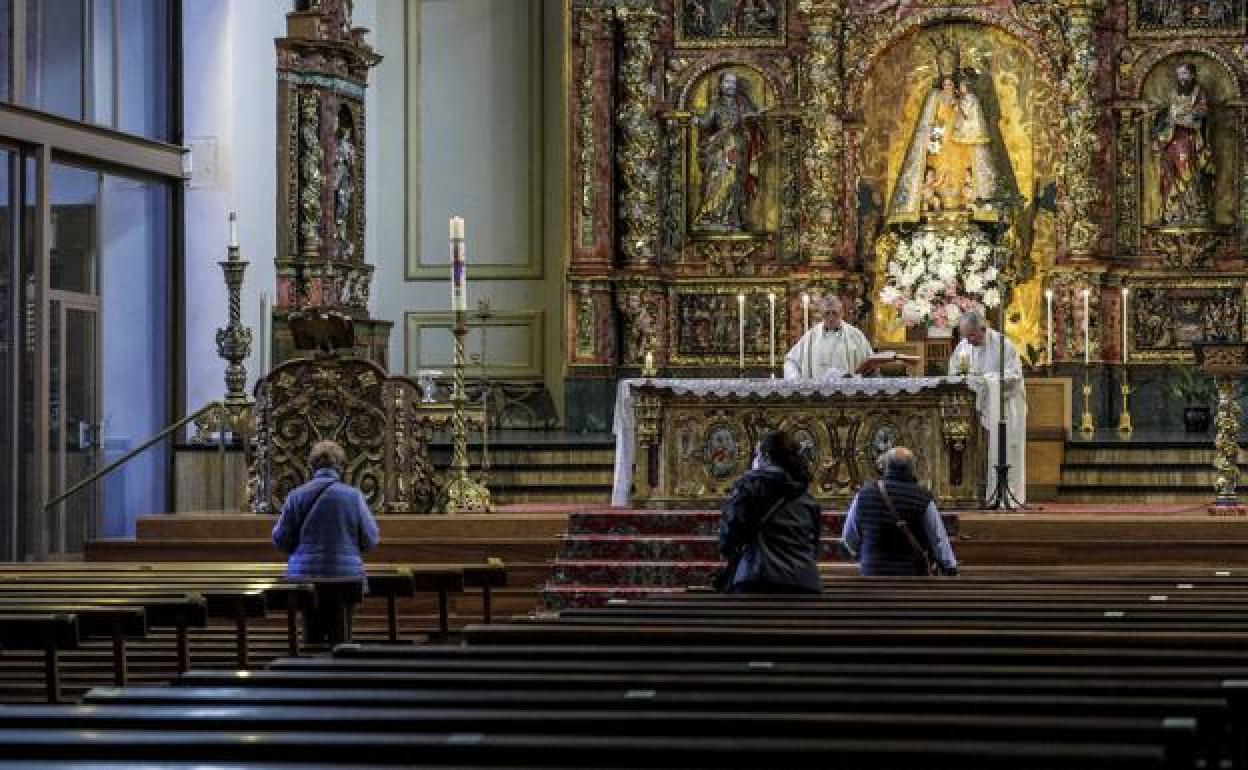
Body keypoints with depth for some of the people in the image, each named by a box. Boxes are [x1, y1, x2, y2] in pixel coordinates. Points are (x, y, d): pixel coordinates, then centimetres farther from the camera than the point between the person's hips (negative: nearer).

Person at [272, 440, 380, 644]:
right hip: (344, 575, -2)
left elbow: (280, 539, 0)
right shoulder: (353, 495, -6)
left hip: (305, 576, 2)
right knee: (340, 639, 4)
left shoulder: (296, 496, -2)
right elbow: (371, 540, -3)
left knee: (313, 637, 10)